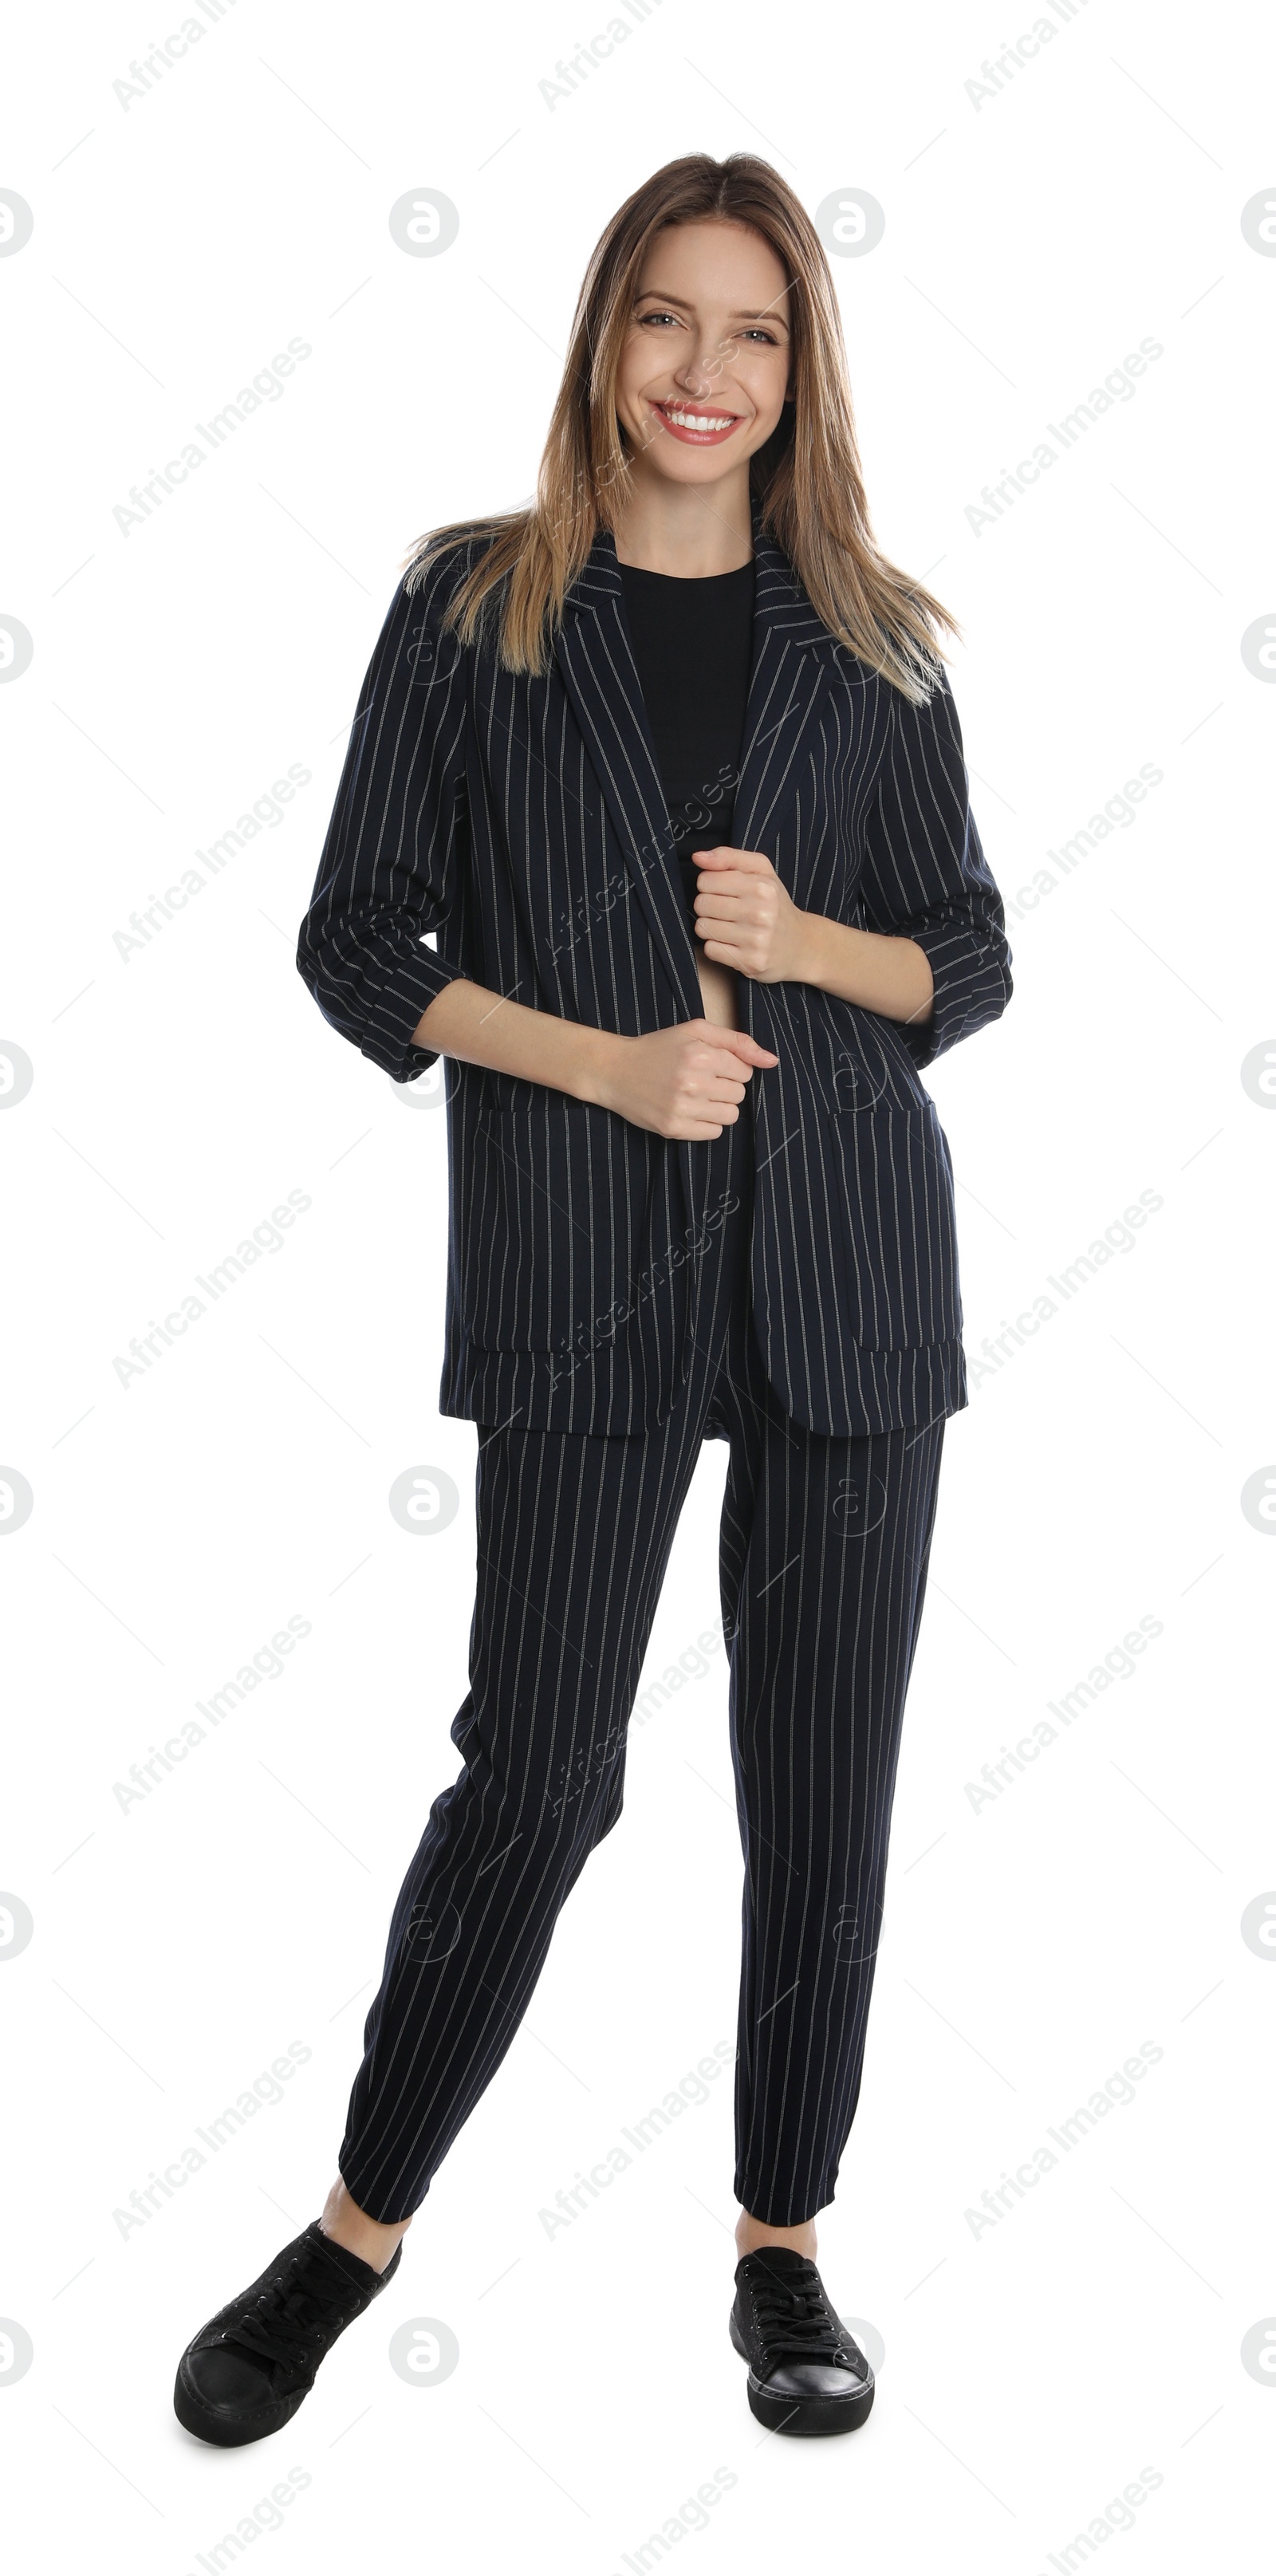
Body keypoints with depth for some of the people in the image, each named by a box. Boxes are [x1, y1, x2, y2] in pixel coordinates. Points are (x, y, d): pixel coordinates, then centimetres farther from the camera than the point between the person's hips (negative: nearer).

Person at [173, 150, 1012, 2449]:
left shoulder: (869, 640, 9)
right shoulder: (473, 606, 4)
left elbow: (975, 963, 12)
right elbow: (361, 943, 1)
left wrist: (809, 945, -9)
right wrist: (609, 1063, -12)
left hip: (850, 1259, 3)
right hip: (578, 1269, -2)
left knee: (826, 1777, 7)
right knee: (537, 1771, 0)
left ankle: (783, 2239, 26)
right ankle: (360, 2228, 22)